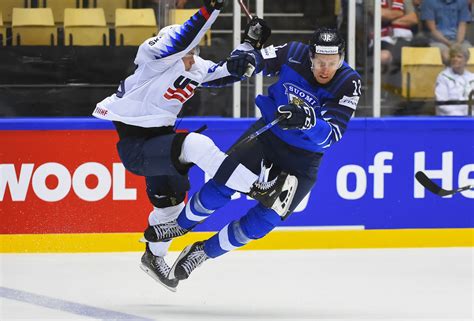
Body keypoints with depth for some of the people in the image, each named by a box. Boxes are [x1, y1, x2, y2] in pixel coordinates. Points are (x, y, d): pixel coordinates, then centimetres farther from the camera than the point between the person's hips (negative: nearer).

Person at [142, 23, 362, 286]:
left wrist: (308, 122, -48)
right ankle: (181, 224, 17)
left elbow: (331, 135, -29)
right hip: (268, 134, 1)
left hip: (302, 160, -1)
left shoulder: (349, 84, -23)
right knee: (222, 184, -11)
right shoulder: (294, 55, -17)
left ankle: (204, 252, 13)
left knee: (263, 220, -8)